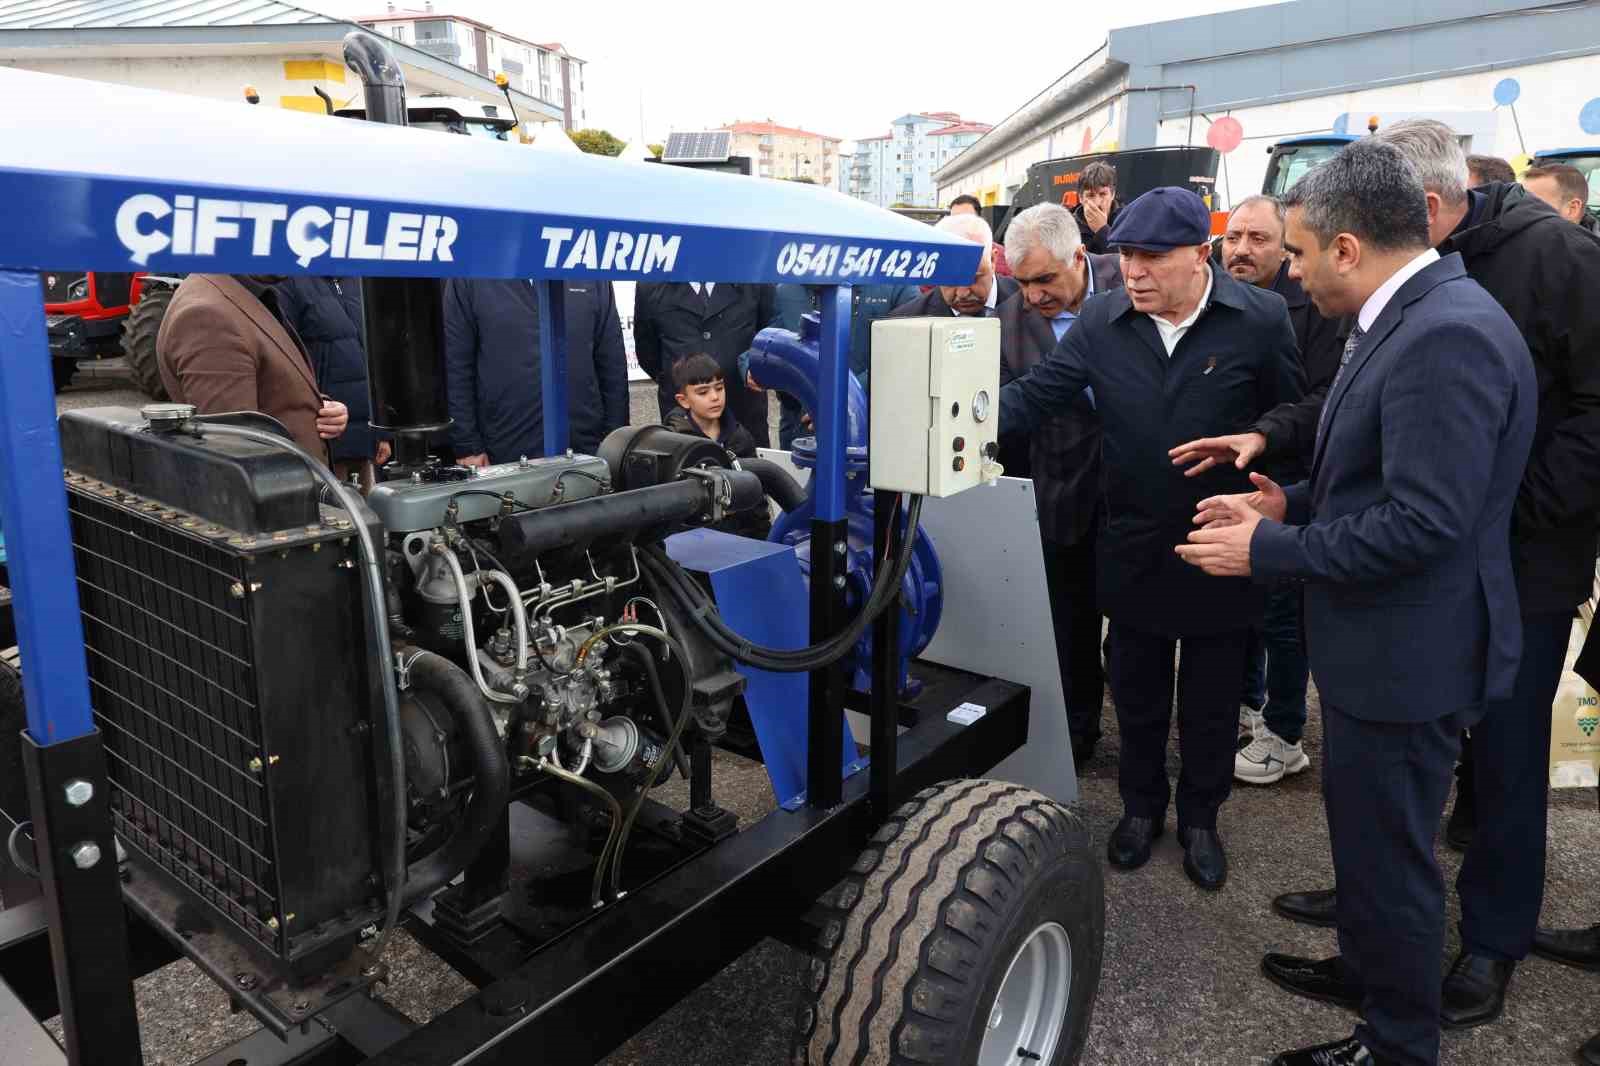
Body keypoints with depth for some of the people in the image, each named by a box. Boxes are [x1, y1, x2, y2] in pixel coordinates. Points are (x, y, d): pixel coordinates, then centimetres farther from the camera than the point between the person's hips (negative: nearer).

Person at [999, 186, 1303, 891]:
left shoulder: (1261, 319, -11)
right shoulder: (1102, 320, -4)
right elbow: (1033, 396, -8)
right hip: (1133, 544, 2)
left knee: (1211, 700, 15)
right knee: (1137, 691, 18)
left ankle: (1200, 817, 37)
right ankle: (1141, 805, 40)